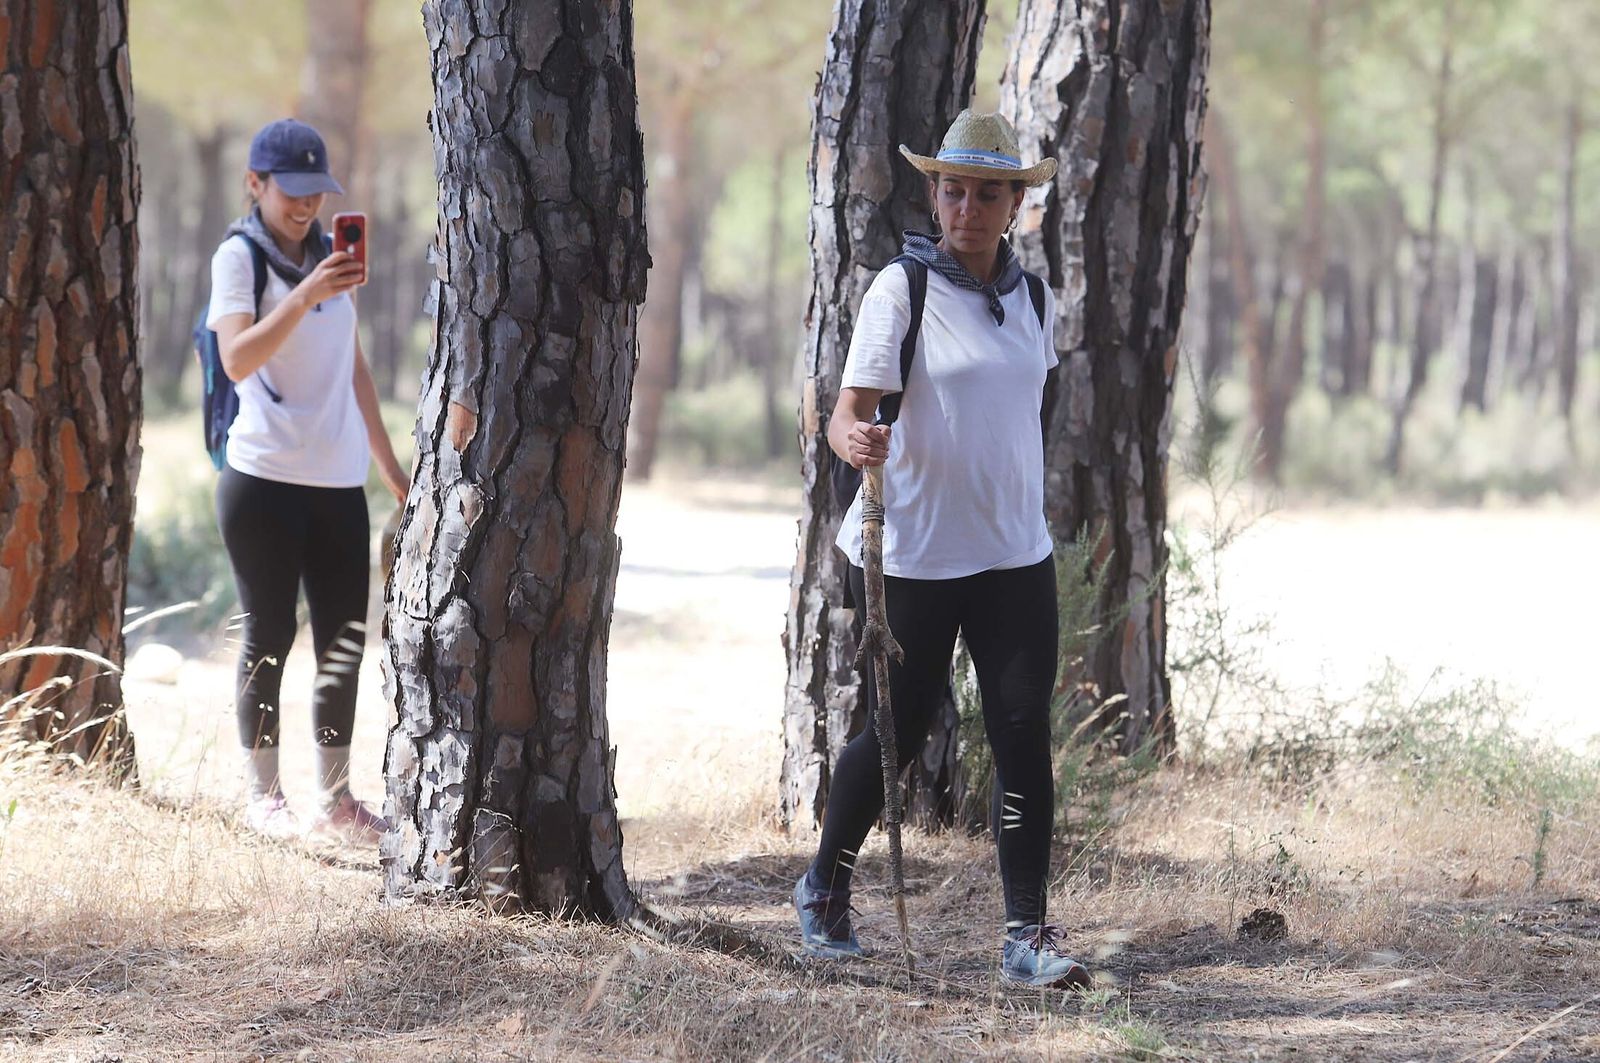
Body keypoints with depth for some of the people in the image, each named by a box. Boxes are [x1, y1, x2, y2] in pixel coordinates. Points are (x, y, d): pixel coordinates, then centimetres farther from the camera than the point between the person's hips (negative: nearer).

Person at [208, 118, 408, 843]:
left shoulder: (326, 256, 17)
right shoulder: (239, 257, -3)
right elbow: (237, 360, -19)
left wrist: (389, 464, 23)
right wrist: (304, 298, -30)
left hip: (338, 482, 6)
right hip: (265, 478, -6)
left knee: (345, 637, 3)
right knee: (270, 634, -2)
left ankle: (335, 797, 9)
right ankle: (262, 796, 7)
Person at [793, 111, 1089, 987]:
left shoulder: (1031, 299, 9)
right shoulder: (901, 291, -8)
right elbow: (848, 412, -14)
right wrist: (853, 439, -35)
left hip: (1016, 554, 4)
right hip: (912, 555, -4)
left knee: (1024, 734, -5)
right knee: (897, 732, 6)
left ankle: (1027, 933, -3)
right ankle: (825, 885, 30)